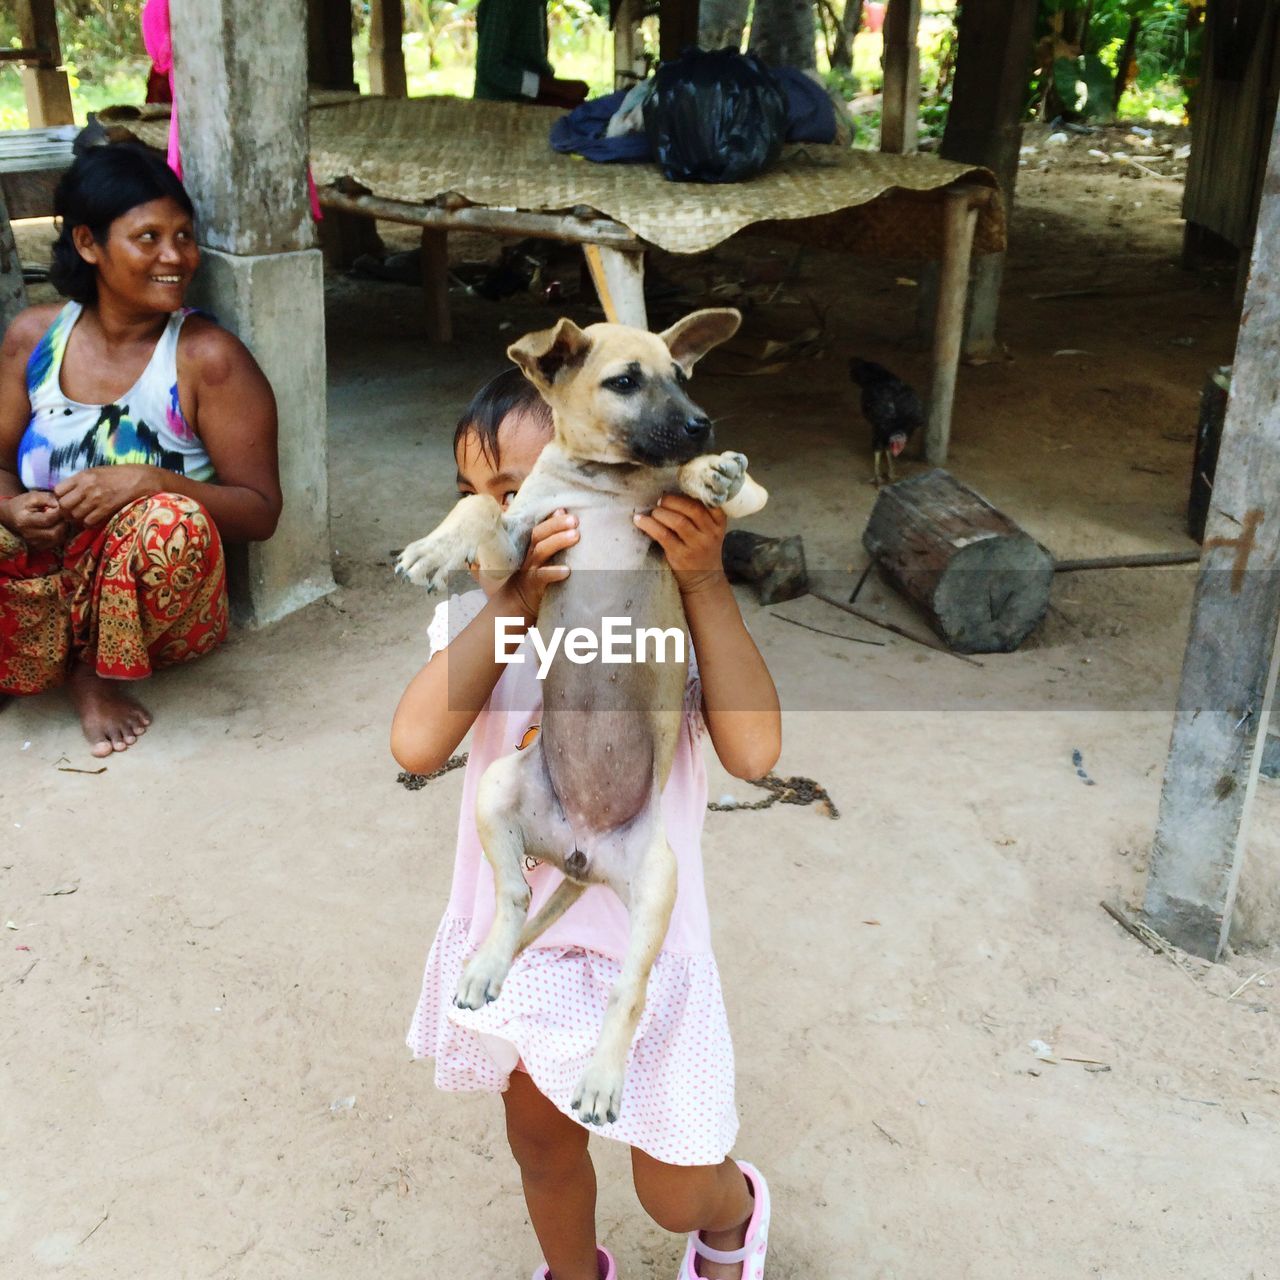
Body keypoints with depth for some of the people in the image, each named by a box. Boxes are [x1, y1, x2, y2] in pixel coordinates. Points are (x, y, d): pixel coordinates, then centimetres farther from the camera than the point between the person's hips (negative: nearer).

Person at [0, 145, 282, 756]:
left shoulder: (207, 357, -10)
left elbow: (260, 511, -11)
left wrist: (145, 481, -28)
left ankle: (97, 670, -7)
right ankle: (67, 660, -1)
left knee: (171, 521, -34)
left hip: (145, 603, -2)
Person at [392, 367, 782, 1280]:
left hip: (641, 945, -2)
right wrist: (515, 600, -34)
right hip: (514, 938, 3)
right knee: (542, 1150, 26)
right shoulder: (477, 611, -11)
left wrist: (705, 582, -33)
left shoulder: (670, 611, -15)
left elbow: (754, 750, -30)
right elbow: (417, 744, -28)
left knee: (675, 1195, 14)